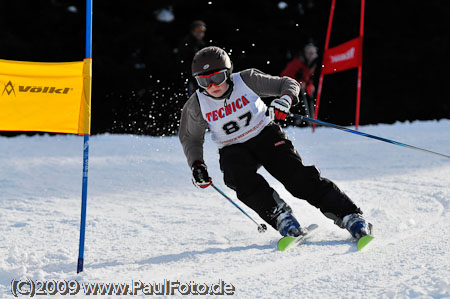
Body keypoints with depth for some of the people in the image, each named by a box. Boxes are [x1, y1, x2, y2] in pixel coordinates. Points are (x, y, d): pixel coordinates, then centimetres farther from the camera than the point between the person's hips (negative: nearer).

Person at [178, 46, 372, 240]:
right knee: (242, 179, -33)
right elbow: (190, 138, 4)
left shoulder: (246, 80, -16)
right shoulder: (196, 105, -13)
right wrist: (196, 165, -11)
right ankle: (280, 216, -25)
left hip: (265, 136, -1)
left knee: (297, 176, -20)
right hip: (233, 150, 1)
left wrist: (284, 100, -29)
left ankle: (349, 216, -21)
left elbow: (288, 84, -7)